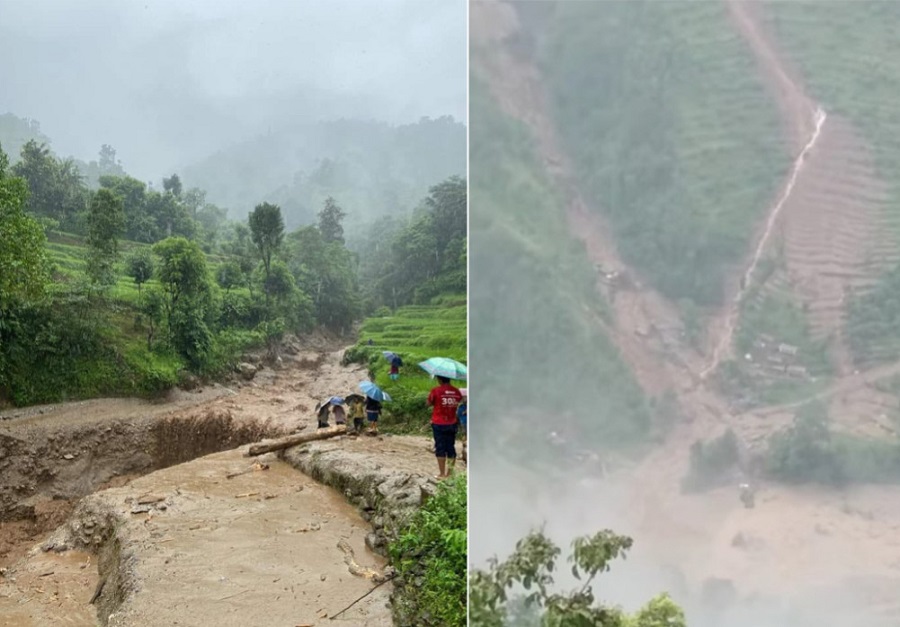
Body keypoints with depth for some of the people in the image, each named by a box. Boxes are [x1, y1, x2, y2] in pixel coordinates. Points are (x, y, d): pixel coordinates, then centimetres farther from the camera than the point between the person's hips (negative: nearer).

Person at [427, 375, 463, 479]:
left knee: (440, 448, 2)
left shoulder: (436, 391, -13)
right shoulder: (457, 392, -1)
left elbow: (429, 403, -2)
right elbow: (459, 402, 7)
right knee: (451, 448, 11)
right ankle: (450, 473, 15)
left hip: (438, 424, -4)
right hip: (452, 424, 4)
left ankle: (442, 474, 2)